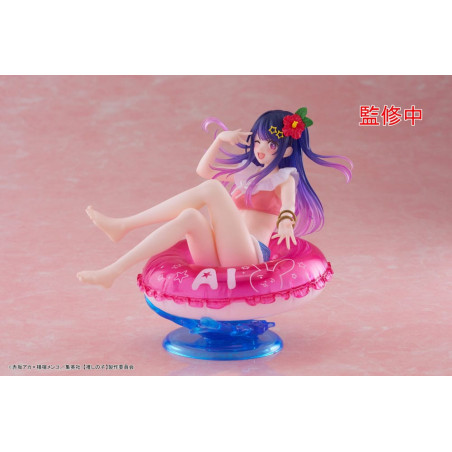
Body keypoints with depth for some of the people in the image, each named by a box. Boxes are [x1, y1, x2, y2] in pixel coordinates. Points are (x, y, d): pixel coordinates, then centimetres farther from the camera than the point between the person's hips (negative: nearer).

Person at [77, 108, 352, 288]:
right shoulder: (245, 170, 26)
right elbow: (204, 169, 32)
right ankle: (114, 271, -37)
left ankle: (124, 226, -29)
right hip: (217, 259, 7)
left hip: (249, 254, -6)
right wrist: (221, 139, 17)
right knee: (190, 217, -26)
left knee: (212, 189, -26)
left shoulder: (285, 177, 6)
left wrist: (286, 221, -42)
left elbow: (288, 202, -18)